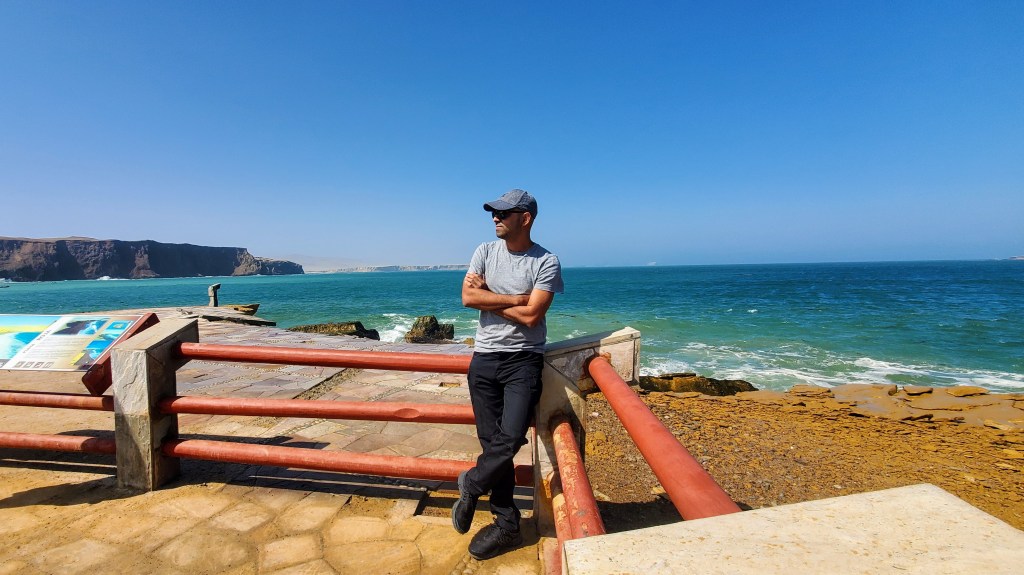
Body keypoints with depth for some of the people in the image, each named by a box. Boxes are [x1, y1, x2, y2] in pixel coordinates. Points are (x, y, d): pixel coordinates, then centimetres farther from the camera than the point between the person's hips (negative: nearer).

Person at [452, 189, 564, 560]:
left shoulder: (546, 262, -6)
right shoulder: (485, 251, 6)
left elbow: (531, 316, -15)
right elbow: (468, 297, -7)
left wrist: (488, 297, -7)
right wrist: (515, 298, -11)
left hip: (523, 360, -3)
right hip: (484, 358, 4)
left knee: (511, 438, -14)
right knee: (493, 442, 6)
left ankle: (471, 485, 18)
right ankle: (507, 526, 22)